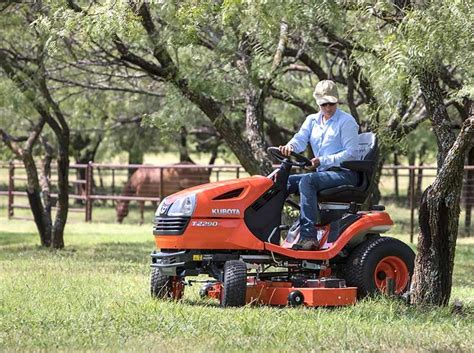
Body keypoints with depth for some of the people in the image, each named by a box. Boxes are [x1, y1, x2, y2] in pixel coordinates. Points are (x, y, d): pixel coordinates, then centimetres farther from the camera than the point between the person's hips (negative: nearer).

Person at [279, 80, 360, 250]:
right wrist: (290, 146, -27)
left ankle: (309, 236, -39)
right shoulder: (312, 120, 16)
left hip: (345, 173, -7)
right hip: (323, 172, 7)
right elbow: (301, 138, -1)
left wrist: (323, 161, -22)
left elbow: (350, 153, -11)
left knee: (307, 181, -32)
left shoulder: (347, 121, -3)